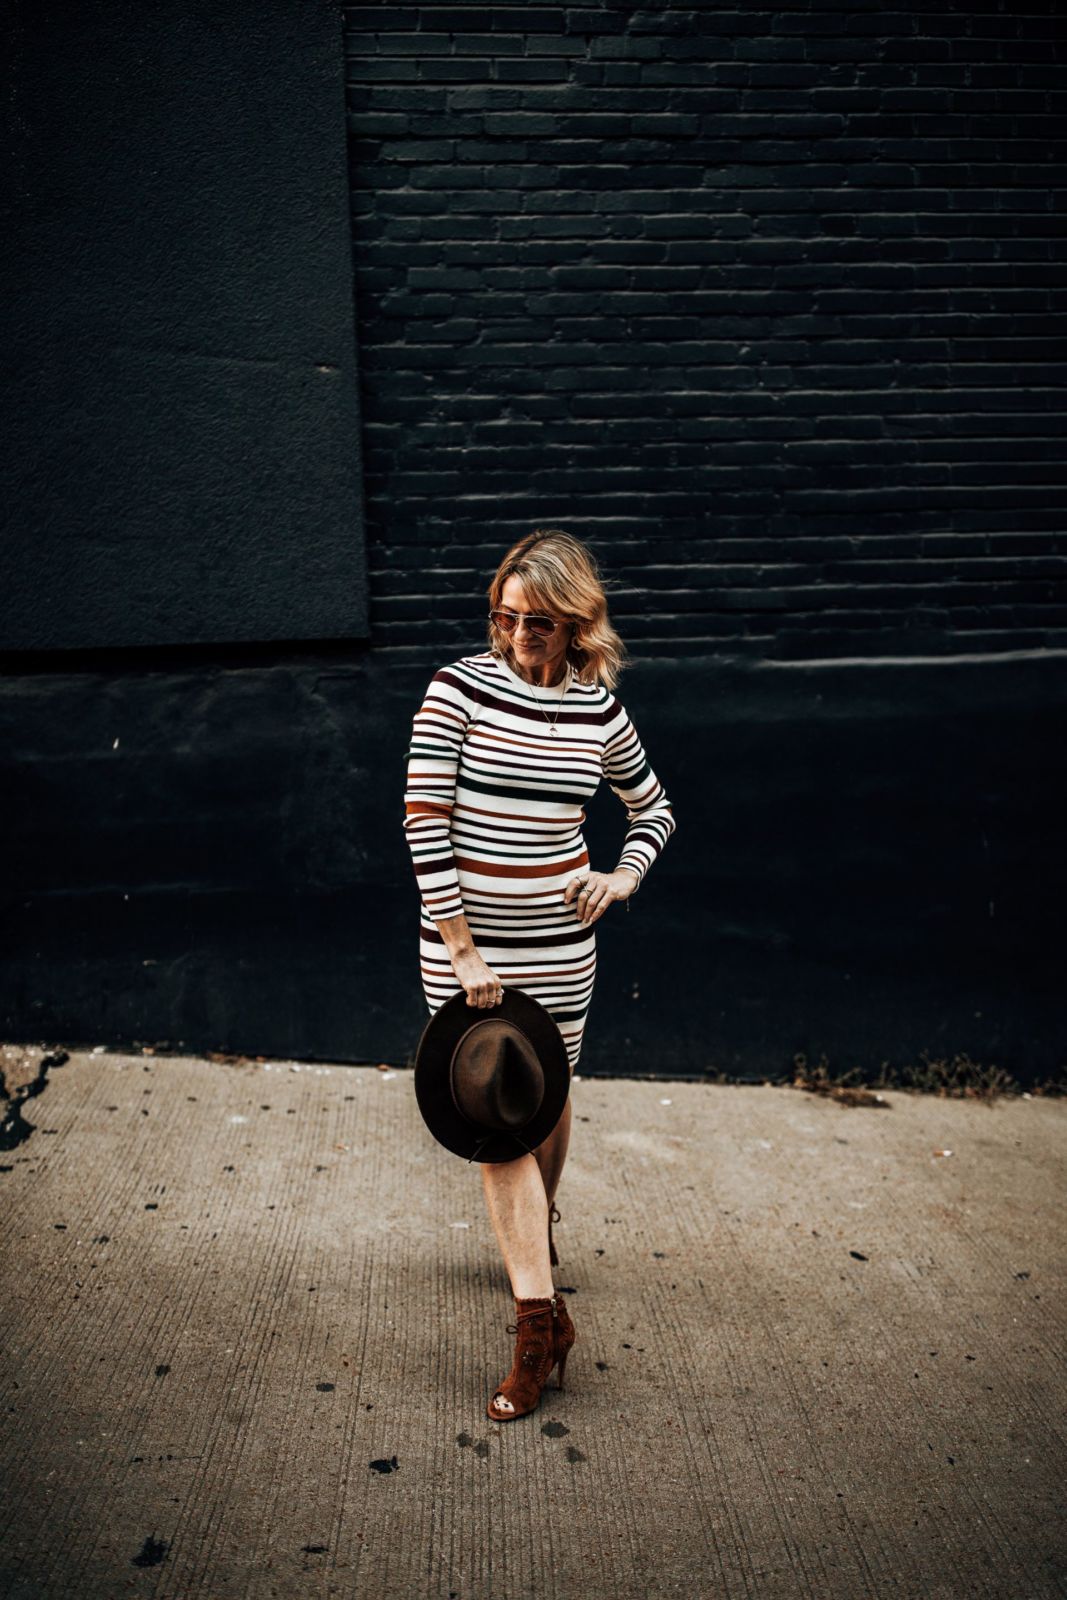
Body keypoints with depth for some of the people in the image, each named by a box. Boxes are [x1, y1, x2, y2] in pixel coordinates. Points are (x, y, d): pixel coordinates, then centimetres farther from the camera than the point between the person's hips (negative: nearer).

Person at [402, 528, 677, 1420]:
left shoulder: (598, 712, 0)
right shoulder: (459, 688, -9)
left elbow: (655, 809, 17)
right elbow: (425, 820, -12)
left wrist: (624, 877, -2)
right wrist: (464, 949, -14)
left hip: (558, 943, 2)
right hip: (463, 939, -2)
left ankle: (535, 1234, 45)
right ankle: (540, 1315, 7)